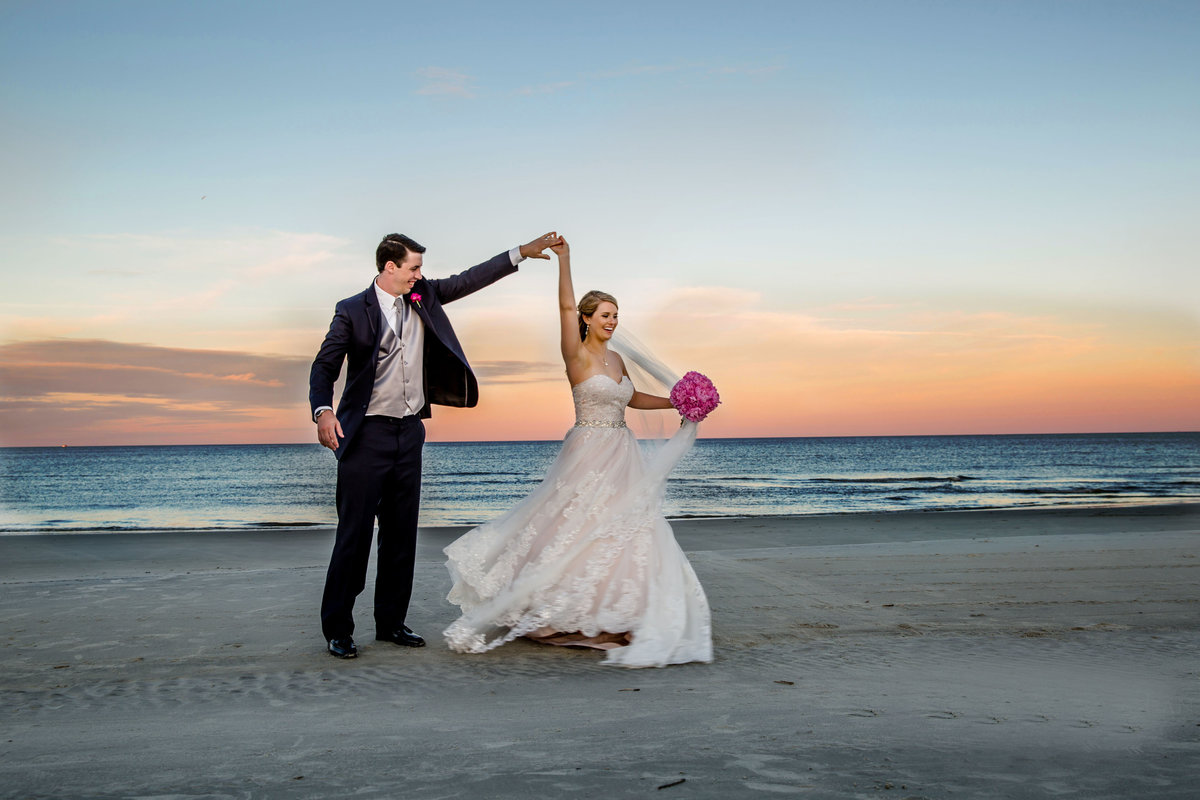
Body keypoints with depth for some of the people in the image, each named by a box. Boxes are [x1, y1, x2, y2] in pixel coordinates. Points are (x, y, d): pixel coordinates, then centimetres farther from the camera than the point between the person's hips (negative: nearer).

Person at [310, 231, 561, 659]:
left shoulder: (423, 295, 9)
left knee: (402, 532, 10)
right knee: (355, 533, -5)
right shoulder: (353, 311, -5)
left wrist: (522, 253, 6)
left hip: (409, 432, 6)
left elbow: (468, 280, 11)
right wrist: (323, 411, -22)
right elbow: (325, 365, -5)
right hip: (367, 435, -6)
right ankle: (337, 628, 6)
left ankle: (391, 622, 21)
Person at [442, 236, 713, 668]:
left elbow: (632, 398, 28)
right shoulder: (578, 356, -7)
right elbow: (566, 307, -20)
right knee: (576, 534, -4)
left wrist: (676, 402, 20)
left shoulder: (616, 359, 13)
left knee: (626, 536, 5)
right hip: (588, 457, -7)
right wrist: (564, 260, -28)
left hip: (622, 459, 7)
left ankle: (611, 622, 13)